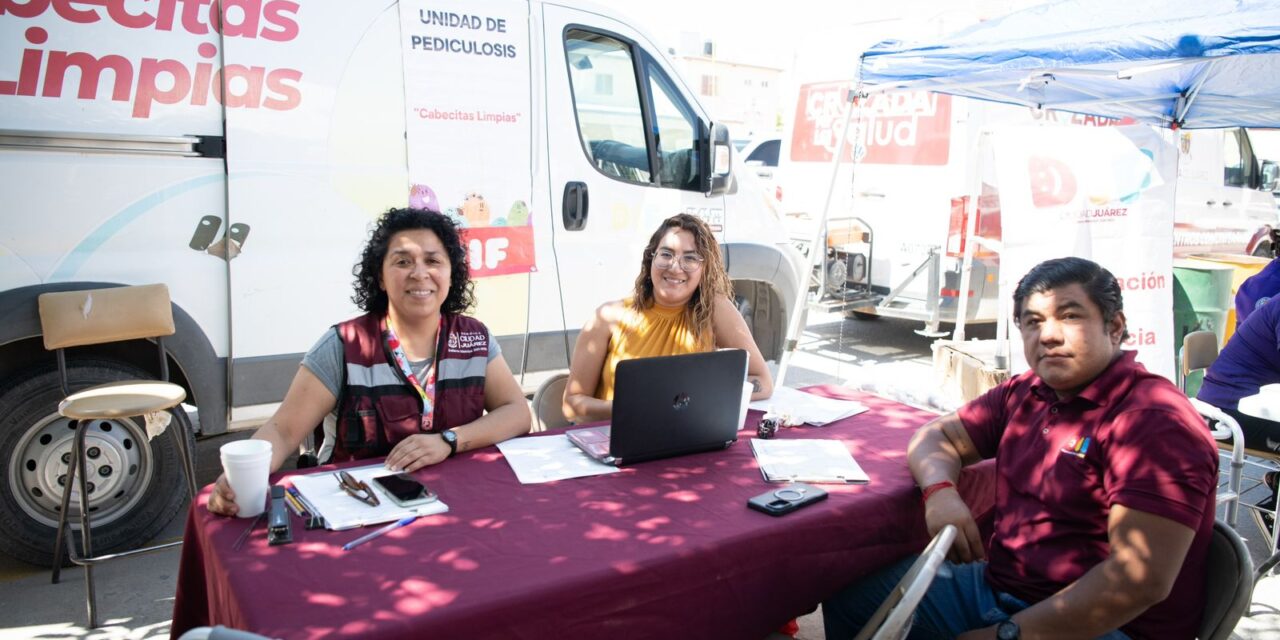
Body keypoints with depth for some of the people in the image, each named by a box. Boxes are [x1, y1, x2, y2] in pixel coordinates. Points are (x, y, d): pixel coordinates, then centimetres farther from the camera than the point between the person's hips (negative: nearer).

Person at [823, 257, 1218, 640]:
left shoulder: (1155, 421, -17)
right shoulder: (1024, 395, 5)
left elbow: (1143, 577, -24)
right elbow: (936, 436, 14)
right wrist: (939, 490, -10)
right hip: (994, 584, 7)